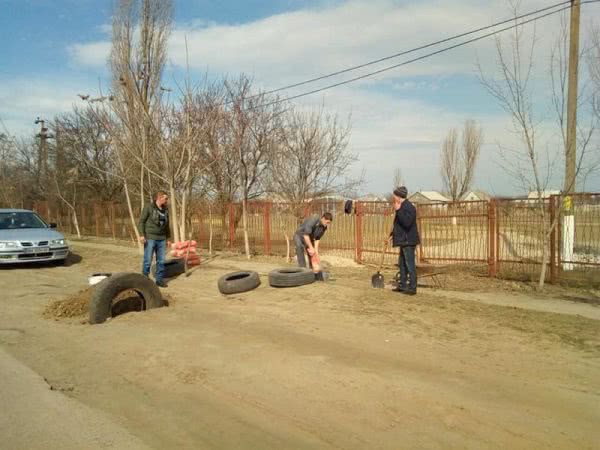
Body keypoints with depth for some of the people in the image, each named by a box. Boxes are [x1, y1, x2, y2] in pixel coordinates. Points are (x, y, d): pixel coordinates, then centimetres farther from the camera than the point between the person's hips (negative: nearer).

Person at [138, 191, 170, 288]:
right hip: (150, 238, -5)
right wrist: (142, 235, -17)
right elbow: (141, 221, -7)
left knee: (161, 261, 6)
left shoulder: (165, 210, 10)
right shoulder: (149, 207, -7)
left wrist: (168, 238, 18)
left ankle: (159, 280, 16)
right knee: (147, 261, -3)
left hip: (161, 239, 5)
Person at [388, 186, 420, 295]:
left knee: (410, 264, -6)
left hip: (408, 241, -11)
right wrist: (392, 234, 21)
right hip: (404, 240, 11)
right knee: (402, 263, 16)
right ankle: (402, 286, 24)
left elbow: (407, 223, -27)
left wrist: (398, 210, -25)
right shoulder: (403, 206, 16)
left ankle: (412, 288, -1)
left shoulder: (408, 207, -16)